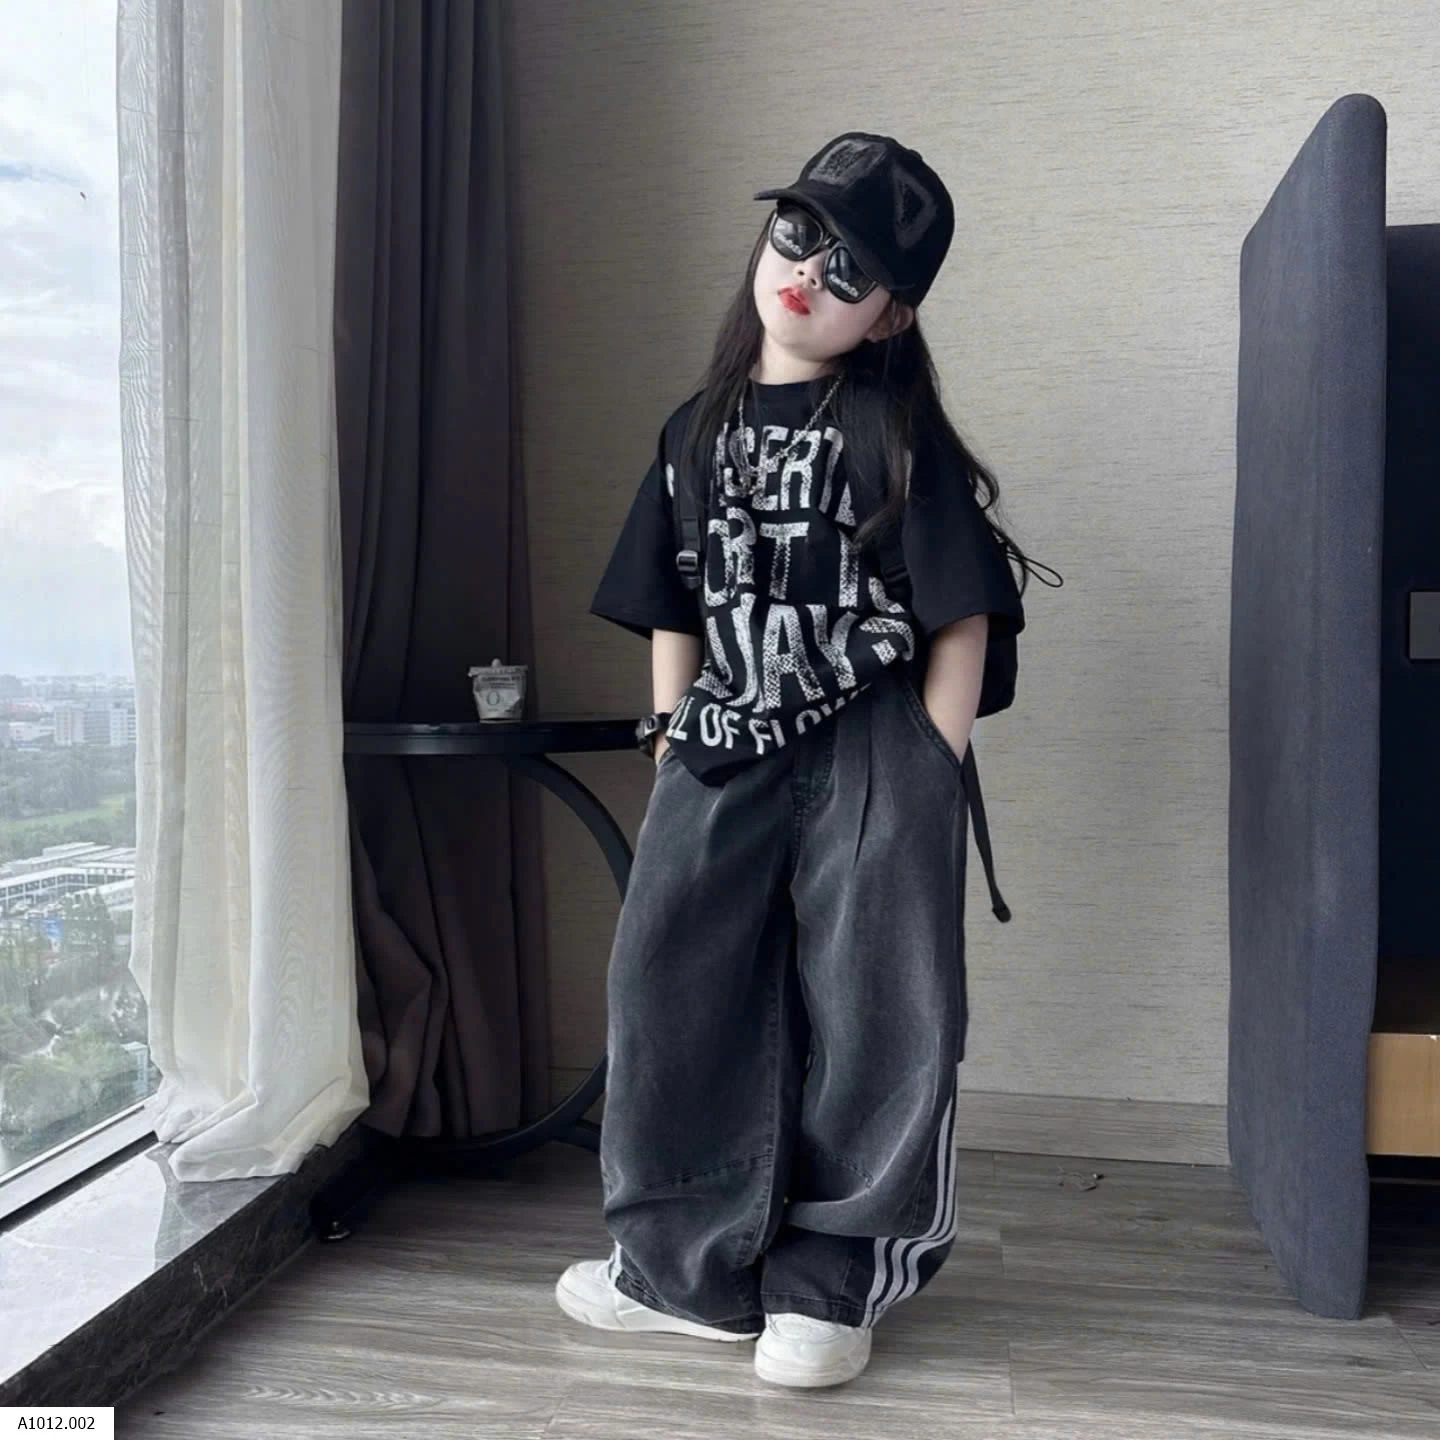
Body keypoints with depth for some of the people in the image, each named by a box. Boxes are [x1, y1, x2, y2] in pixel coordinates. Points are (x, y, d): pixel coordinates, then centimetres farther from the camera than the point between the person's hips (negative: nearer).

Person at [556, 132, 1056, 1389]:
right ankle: (692, 1269, 24)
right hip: (725, 757, 5)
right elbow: (672, 610, 13)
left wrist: (930, 774, -8)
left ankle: (833, 1285, 24)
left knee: (870, 1020, 4)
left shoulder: (898, 433, -4)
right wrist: (671, 745, 9)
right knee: (675, 995, 5)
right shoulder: (699, 428, 11)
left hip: (872, 756, -4)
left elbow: (961, 615, -6)